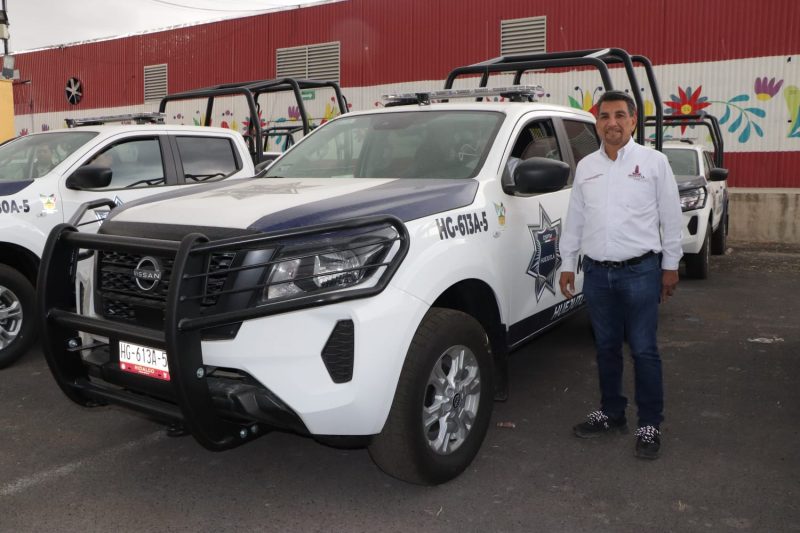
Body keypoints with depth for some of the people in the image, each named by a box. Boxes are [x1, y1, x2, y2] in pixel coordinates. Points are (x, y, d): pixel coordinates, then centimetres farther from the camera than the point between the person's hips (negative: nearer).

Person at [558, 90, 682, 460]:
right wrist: (567, 265, 12)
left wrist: (670, 265, 0)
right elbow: (574, 220, 13)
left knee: (643, 350, 0)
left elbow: (671, 218, 1)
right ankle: (611, 414, 28)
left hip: (640, 271, -4)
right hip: (597, 273, 4)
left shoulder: (653, 162, -1)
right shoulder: (585, 167, 10)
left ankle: (650, 425, 14)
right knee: (606, 348, 13)